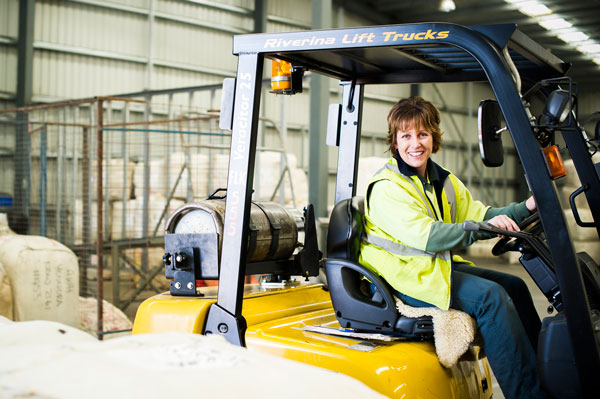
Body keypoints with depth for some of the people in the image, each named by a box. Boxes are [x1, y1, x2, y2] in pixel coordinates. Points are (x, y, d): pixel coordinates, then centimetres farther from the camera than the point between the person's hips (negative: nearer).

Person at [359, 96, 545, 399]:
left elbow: (476, 214, 9)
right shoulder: (385, 187, -16)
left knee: (514, 285, 8)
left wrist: (524, 208, -6)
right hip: (404, 275, -9)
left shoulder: (444, 182, 14)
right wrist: (485, 227, -32)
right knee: (489, 295, -23)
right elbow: (425, 235, -28)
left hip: (440, 266, 9)